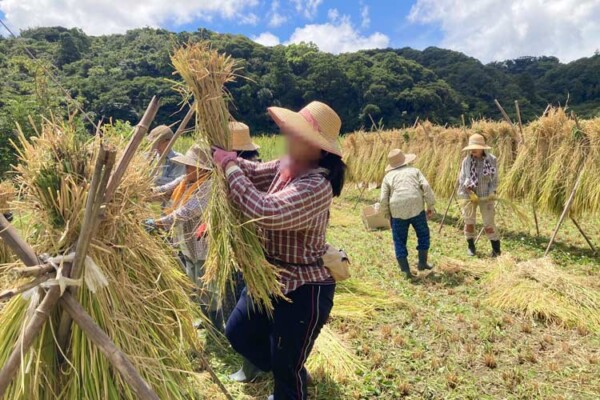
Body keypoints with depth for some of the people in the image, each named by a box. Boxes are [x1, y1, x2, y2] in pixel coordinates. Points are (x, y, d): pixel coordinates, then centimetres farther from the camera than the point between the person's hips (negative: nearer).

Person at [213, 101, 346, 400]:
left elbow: (266, 211, -40)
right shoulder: (284, 166, -1)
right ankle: (293, 375, 46)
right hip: (271, 277, 9)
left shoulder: (317, 185, -30)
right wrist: (223, 154, -12)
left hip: (304, 287, -9)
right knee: (238, 333, 25)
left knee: (286, 368, 10)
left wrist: (230, 167, -29)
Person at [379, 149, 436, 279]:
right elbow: (426, 187, -1)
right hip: (416, 208, 0)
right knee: (423, 234, 22)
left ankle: (406, 270, 12)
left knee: (400, 241, 11)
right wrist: (431, 206, 4)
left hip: (397, 211, 0)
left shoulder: (388, 176, 12)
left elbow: (383, 199, 4)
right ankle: (422, 262, 24)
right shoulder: (414, 171, 13)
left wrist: (387, 215, 17)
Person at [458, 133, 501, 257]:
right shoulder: (466, 160, -5)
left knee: (489, 223, -2)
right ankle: (470, 246, 26)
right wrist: (470, 192, -13)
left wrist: (492, 193, -10)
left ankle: (496, 249, 11)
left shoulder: (491, 159, -4)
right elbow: (462, 179, -3)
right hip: (470, 196, 1)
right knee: (469, 222, 8)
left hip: (486, 196, -1)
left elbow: (495, 179, 1)